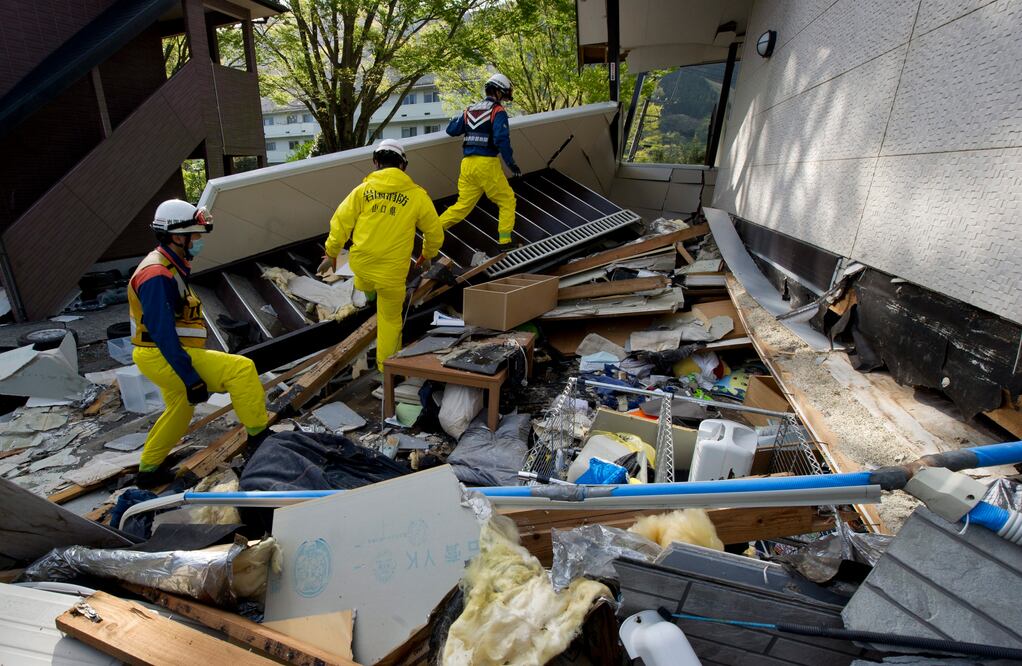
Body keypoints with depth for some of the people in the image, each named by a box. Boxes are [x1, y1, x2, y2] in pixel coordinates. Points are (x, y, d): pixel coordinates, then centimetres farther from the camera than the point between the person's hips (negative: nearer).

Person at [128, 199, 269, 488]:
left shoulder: (169, 267, 13)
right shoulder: (157, 275, -20)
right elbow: (163, 334, -26)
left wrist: (190, 371, 26)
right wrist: (191, 378, -28)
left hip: (167, 356, 11)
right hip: (164, 357, -11)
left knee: (180, 409, 27)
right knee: (241, 369, -19)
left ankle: (148, 470, 42)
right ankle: (260, 437, -12)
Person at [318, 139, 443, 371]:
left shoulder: (363, 189, -2)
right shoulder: (418, 195, -4)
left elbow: (341, 221, -1)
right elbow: (435, 232, 4)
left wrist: (331, 253, 13)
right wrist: (428, 255, 24)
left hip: (360, 263, 1)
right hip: (392, 272, -1)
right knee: (390, 319, 18)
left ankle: (368, 295, 68)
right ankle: (386, 365, 29)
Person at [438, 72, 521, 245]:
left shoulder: (469, 110, 16)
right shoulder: (498, 111, -2)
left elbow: (451, 130, 20)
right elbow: (502, 139, -14)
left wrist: (458, 118, 41)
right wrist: (511, 163, -6)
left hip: (467, 164, 6)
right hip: (487, 164, -6)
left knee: (463, 205, 11)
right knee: (507, 200, 8)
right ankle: (505, 241, 4)